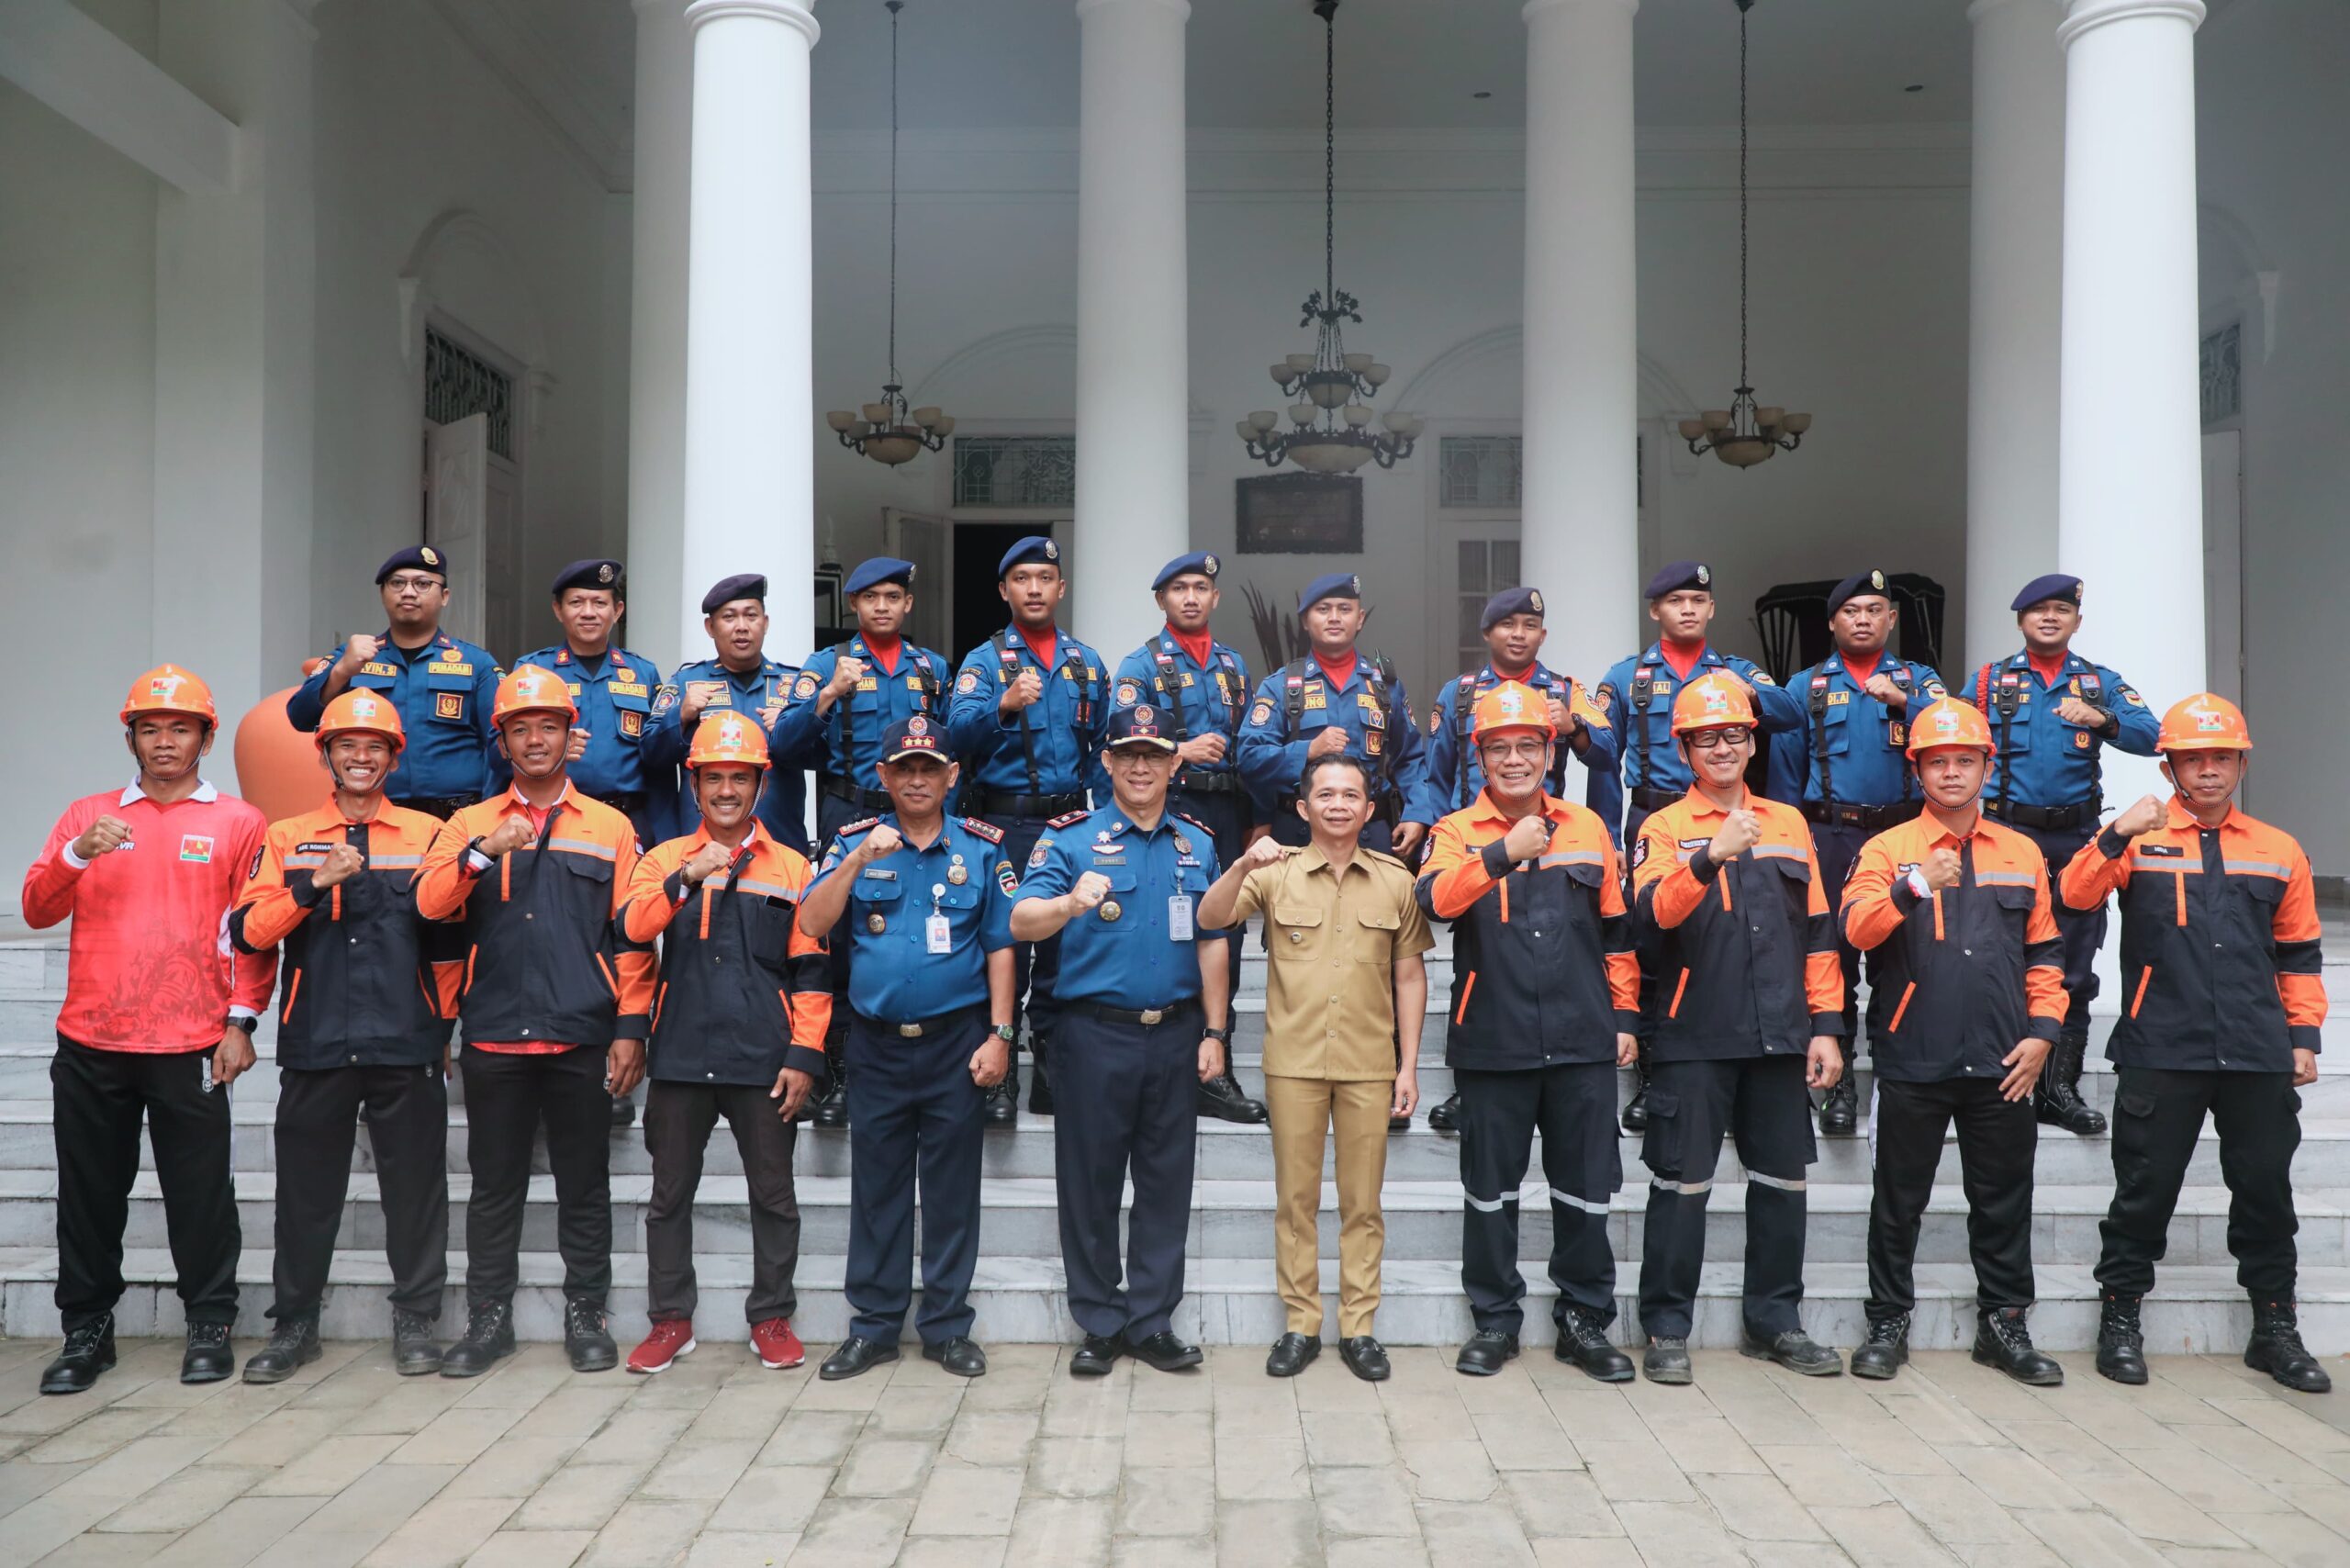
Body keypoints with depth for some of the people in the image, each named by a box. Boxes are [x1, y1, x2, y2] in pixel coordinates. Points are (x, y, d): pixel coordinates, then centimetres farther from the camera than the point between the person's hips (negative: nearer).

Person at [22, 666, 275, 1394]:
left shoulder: (238, 823, 4)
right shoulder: (87, 815, 12)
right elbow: (37, 910, 4)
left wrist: (241, 1021, -6)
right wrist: (77, 854, -14)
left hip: (190, 1046, -2)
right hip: (90, 1046, 3)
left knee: (200, 1191, 2)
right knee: (89, 1192, 9)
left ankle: (210, 1326, 15)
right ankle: (86, 1331, 22)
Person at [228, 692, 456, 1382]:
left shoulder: (428, 834, 6)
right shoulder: (287, 839, 10)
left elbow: (449, 939, 8)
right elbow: (250, 932, -1)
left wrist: (443, 1027, 6)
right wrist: (314, 884, -15)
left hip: (406, 1044, -1)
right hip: (315, 1043, 1)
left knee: (415, 1186, 4)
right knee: (306, 1188, 8)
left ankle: (416, 1319, 16)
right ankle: (294, 1322, 23)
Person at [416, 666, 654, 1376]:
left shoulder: (611, 828, 7)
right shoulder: (470, 825, 10)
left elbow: (632, 939, 3)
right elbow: (429, 904, -6)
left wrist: (631, 1028, -3)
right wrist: (485, 852, -22)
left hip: (582, 1038, -1)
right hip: (494, 1037, 1)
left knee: (584, 1184, 7)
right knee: (494, 1183, 9)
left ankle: (585, 1316, 18)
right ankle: (488, 1317, 22)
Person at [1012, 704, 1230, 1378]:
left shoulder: (1197, 844, 10)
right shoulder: (1070, 837, -2)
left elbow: (1210, 943, 11)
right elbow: (1021, 922, -15)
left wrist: (1214, 1032, 5)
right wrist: (1070, 902, -36)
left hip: (1175, 1032, 3)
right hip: (1097, 1031, -3)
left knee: (1166, 1180, 8)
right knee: (1091, 1180, 4)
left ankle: (1151, 1321, 20)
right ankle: (1100, 1323, 17)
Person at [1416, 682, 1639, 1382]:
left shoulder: (1587, 828, 9)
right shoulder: (1458, 832, 1)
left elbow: (1616, 930, 14)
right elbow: (1437, 899, -20)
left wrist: (1624, 1015, 10)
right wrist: (1504, 852, -33)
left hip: (1582, 1042, 2)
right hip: (1493, 1042, -2)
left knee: (1585, 1189, 9)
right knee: (1490, 1189, 9)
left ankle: (1584, 1321, 24)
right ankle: (1495, 1320, 23)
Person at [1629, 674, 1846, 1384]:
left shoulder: (1788, 823, 13)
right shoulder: (1665, 828, 1)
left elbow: (1817, 930, 12)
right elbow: (1652, 914, -17)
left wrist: (1826, 1025, 6)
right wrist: (1711, 858, -32)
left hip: (1779, 1036, 4)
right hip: (1695, 1038, -4)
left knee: (1782, 1180, 12)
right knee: (1682, 1184, 0)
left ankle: (1774, 1320, 26)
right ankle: (1666, 1328, 11)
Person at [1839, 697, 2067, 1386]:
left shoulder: (2022, 854, 11)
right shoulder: (1888, 850, 0)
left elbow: (2043, 954, 13)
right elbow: (1858, 930, -16)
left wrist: (2042, 1031, 3)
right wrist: (1913, 887, -32)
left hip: (2001, 1063, 3)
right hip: (1912, 1062, -2)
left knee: (2004, 1202, 11)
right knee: (1898, 1201, 7)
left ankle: (2004, 1323, 25)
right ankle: (1888, 1324, 19)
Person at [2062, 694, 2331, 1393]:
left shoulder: (2279, 852, 11)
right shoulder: (2140, 839, 2)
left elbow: (2299, 956, 16)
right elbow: (2075, 895, -15)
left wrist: (2304, 1036, 9)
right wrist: (2117, 836, -27)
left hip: (2258, 1055, 3)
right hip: (2161, 1053, -3)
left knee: (2266, 1190, 11)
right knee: (2145, 1190, 4)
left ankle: (2274, 1328, 26)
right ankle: (2119, 1318, 17)